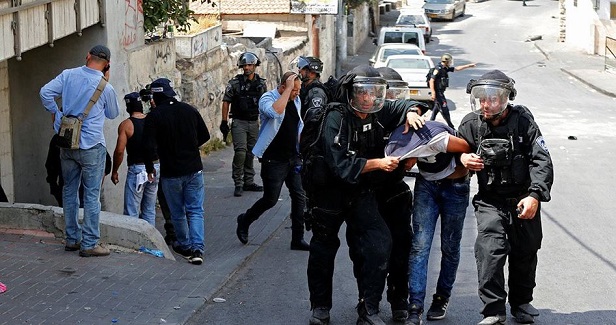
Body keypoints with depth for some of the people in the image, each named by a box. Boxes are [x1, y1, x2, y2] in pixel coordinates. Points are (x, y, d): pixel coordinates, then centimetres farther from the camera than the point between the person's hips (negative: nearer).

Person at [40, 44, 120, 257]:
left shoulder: (68, 75, 0)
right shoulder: (105, 88, -7)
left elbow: (45, 92, -7)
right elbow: (113, 114, 10)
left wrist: (56, 113, 7)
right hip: (91, 146, -4)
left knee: (69, 191, 14)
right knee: (92, 195, 0)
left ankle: (72, 239, 20)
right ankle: (89, 244, 0)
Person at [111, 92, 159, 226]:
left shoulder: (126, 125, -10)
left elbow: (119, 151, -14)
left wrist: (114, 171, 0)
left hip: (137, 168, -5)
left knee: (132, 212, -2)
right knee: (149, 210, 15)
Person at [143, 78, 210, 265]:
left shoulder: (154, 116, -12)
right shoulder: (190, 110, 0)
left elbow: (149, 146, -17)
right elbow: (205, 136, 10)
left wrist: (149, 168, -1)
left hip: (171, 173, -2)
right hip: (194, 169, 2)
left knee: (177, 213, 15)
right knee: (195, 211, 4)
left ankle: (185, 246, 29)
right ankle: (197, 249, -10)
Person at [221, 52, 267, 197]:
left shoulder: (261, 83, 7)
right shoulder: (235, 83, -4)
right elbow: (226, 102, -2)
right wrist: (224, 122, -7)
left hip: (254, 123, 4)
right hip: (239, 122, -4)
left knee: (251, 153, 9)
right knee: (240, 151, -15)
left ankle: (249, 182, 18)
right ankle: (238, 184, -9)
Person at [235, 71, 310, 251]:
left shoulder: (296, 100, 9)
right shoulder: (267, 98, -13)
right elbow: (276, 111, -37)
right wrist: (288, 89, -31)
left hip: (293, 158, 6)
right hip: (274, 160, -6)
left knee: (299, 197, 0)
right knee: (271, 199, -1)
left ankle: (298, 239, 7)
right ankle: (245, 220, 26)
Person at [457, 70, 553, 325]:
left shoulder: (522, 120, -11)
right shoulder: (471, 124, -5)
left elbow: (542, 160, -14)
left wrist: (535, 194, -26)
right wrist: (463, 158, -14)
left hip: (524, 200, 0)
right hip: (489, 201, 0)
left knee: (525, 253, 12)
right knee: (490, 249, -19)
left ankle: (521, 303, 35)